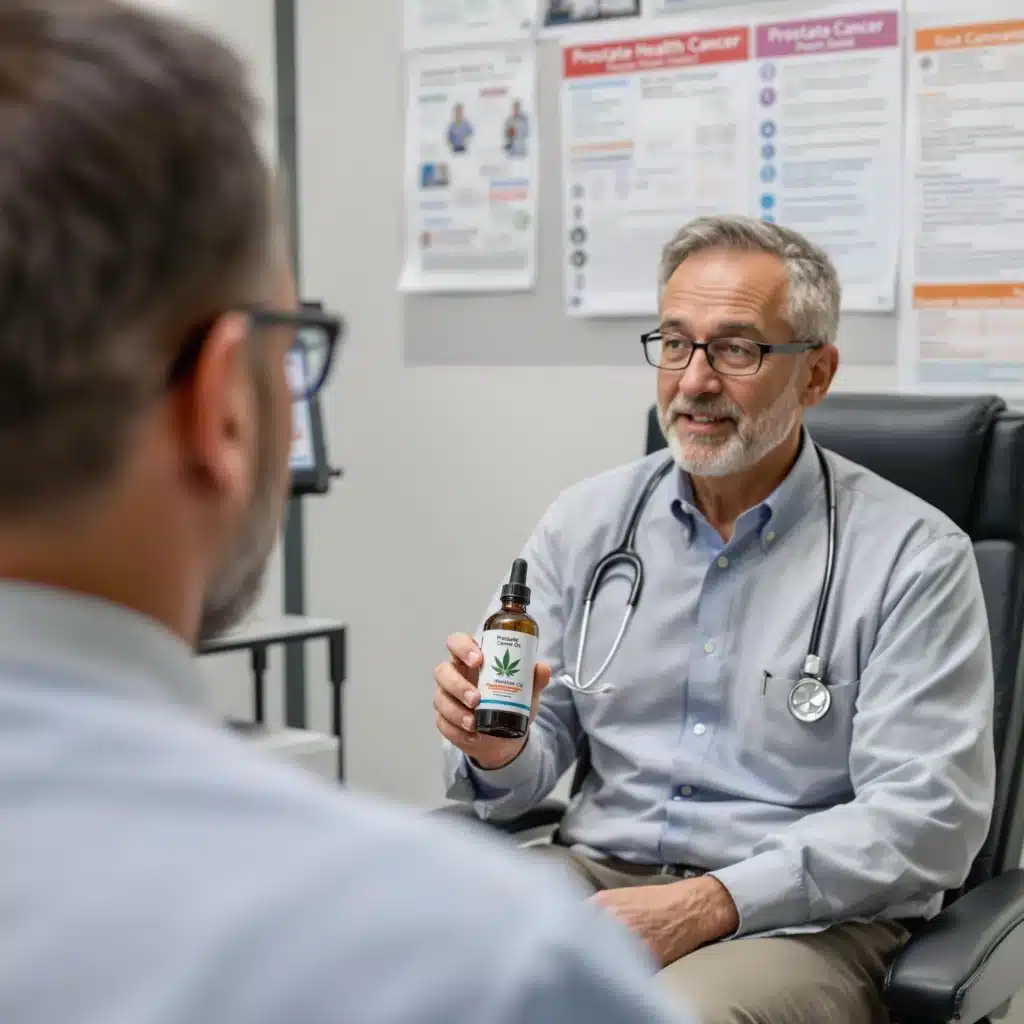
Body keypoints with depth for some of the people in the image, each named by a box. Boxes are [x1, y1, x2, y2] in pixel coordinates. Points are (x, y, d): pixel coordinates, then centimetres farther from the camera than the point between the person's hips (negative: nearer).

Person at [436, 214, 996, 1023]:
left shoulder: (914, 555, -4)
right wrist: (498, 750, -15)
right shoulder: (584, 523, 9)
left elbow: (925, 815, -11)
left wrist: (714, 902, -20)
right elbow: (531, 765, 9)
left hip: (807, 917, -3)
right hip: (597, 871, 3)